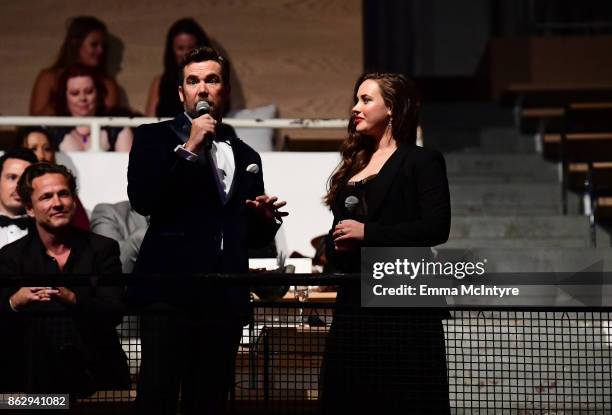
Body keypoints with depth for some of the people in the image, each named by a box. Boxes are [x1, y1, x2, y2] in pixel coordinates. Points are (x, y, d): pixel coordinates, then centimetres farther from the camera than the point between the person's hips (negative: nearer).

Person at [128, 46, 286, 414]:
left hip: (226, 299, 4)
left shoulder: (247, 157, 21)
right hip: (171, 291, -4)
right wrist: (188, 148, -11)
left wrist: (266, 219, 3)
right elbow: (142, 200, -10)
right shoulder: (154, 138, 7)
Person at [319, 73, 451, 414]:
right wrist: (338, 245, 1)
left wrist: (367, 233, -14)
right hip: (354, 302, 7)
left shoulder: (422, 161, -1)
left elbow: (436, 227, -12)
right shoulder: (352, 167, 20)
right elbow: (337, 232, 25)